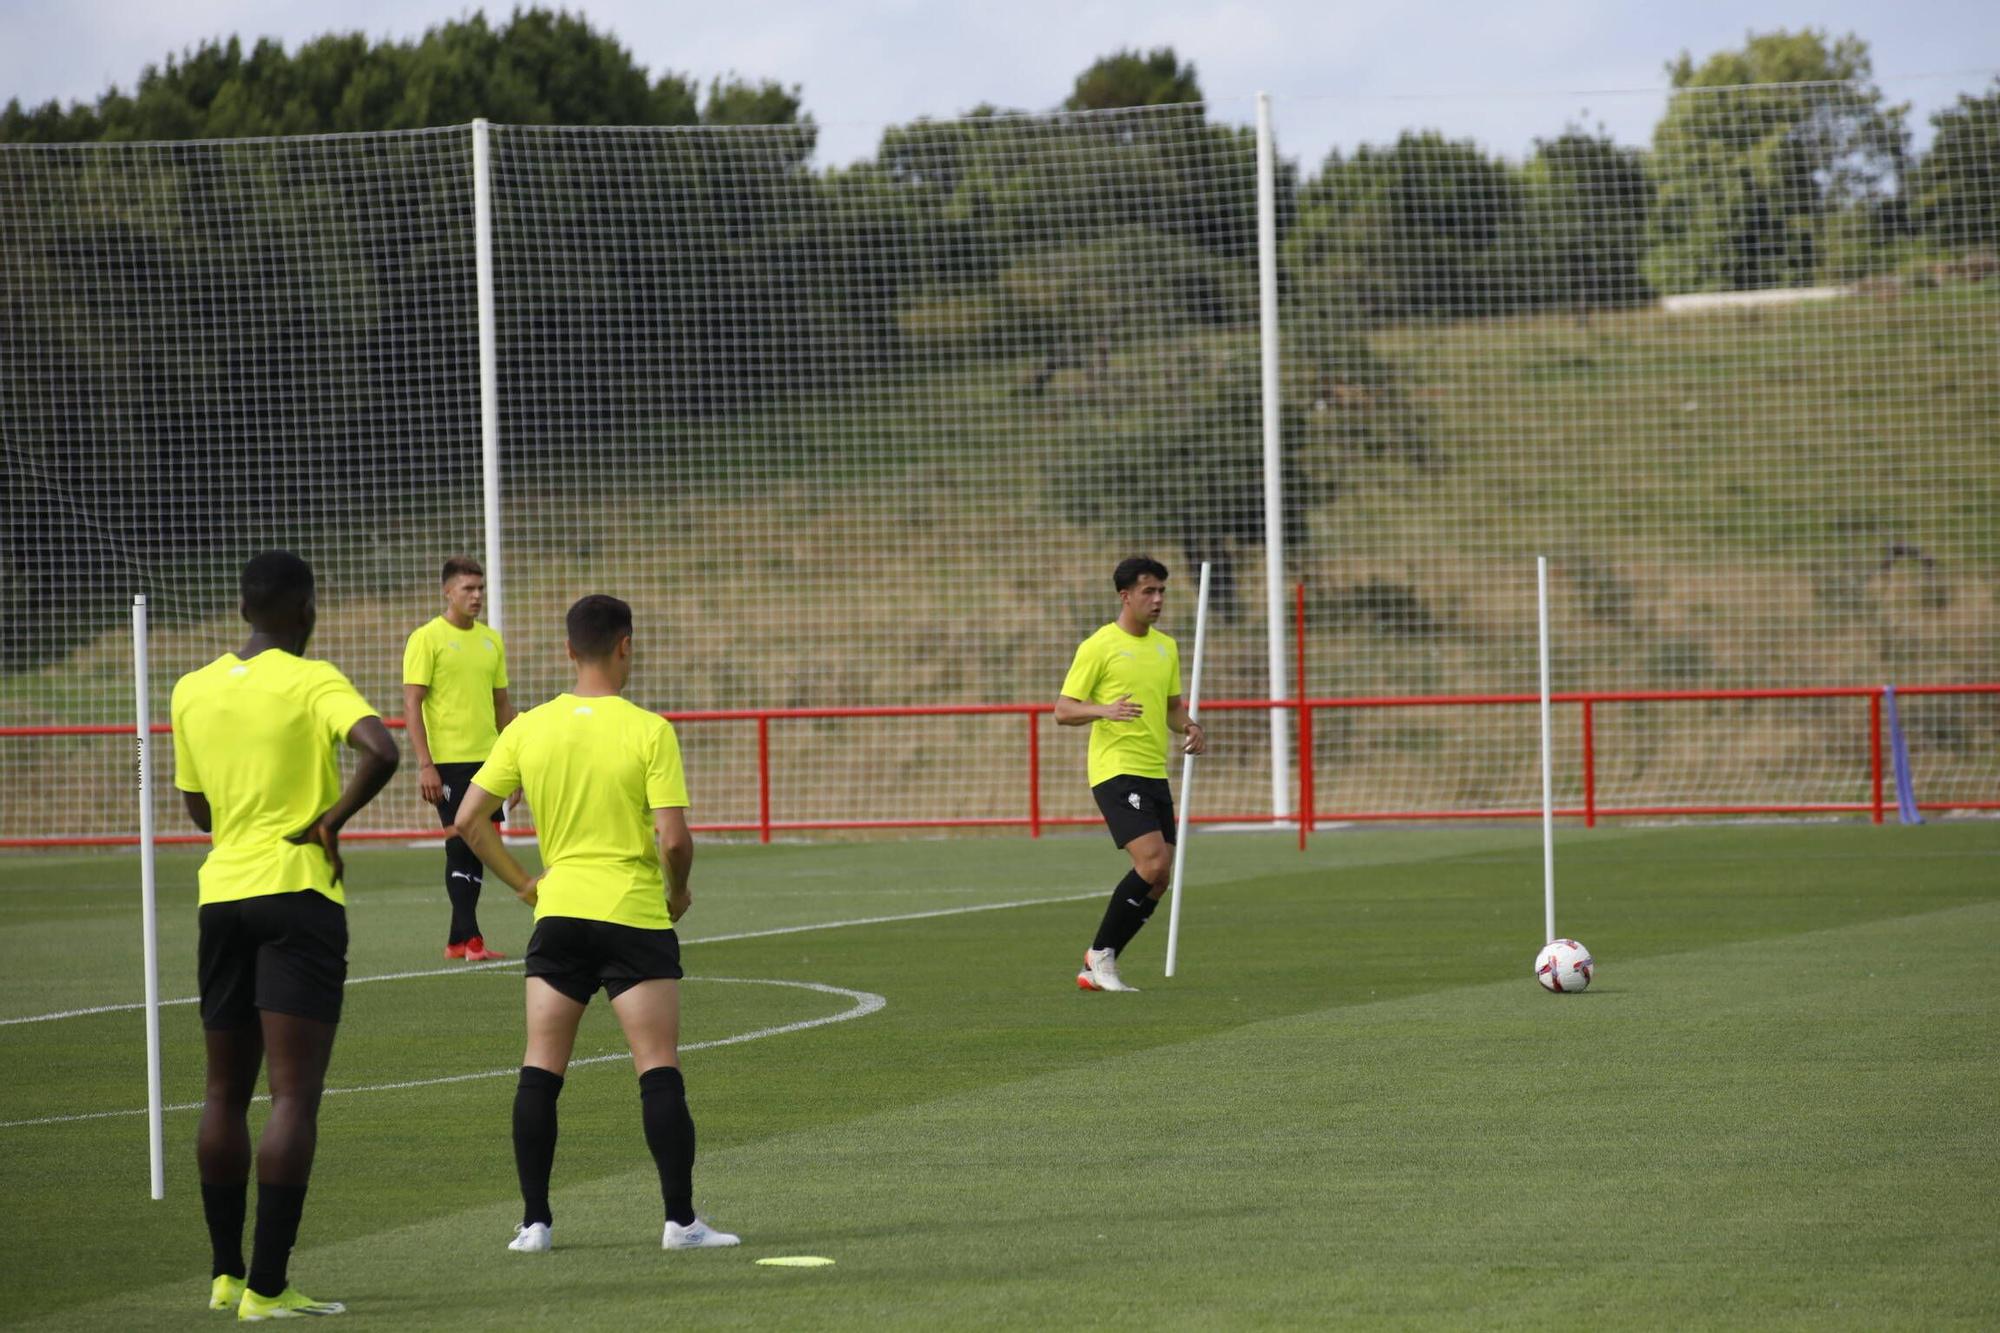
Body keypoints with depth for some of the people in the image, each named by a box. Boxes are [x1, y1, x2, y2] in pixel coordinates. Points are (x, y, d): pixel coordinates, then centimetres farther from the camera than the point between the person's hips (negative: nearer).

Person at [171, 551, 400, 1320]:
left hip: (221, 896, 5)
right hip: (298, 892, -5)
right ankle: (267, 1287, -12)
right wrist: (332, 819, -11)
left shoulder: (191, 692, 9)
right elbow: (380, 750, -24)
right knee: (295, 1096, -7)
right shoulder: (313, 683, -6)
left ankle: (227, 1272, 19)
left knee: (226, 1092, 15)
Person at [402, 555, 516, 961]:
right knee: (461, 847, -7)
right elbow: (412, 704, -9)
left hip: (487, 760, 6)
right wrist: (425, 765, -15)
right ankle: (470, 939, -5)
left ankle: (458, 939, 14)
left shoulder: (491, 640, 13)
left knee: (477, 850, 7)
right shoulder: (427, 639, -5)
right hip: (449, 761, -6)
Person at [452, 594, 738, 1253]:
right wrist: (679, 890, 6)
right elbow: (674, 838, -14)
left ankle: (534, 1220, 8)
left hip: (557, 912, 3)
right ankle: (680, 1219, 0)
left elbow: (468, 819, 4)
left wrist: (522, 881, 13)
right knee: (659, 1070, 1)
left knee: (540, 1071, 8)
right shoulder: (648, 731, -9)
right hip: (635, 916, -3)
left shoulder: (528, 729, 3)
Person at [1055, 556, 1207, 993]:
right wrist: (1104, 710, -27)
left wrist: (1189, 727, 2)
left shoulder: (1166, 647, 15)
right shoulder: (1099, 646, -6)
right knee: (1151, 862, -21)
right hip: (1116, 771, -8)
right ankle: (1101, 953, -5)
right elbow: (1063, 711, -7)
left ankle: (1097, 967, 14)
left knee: (1157, 880, 3)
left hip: (1155, 773, 8)